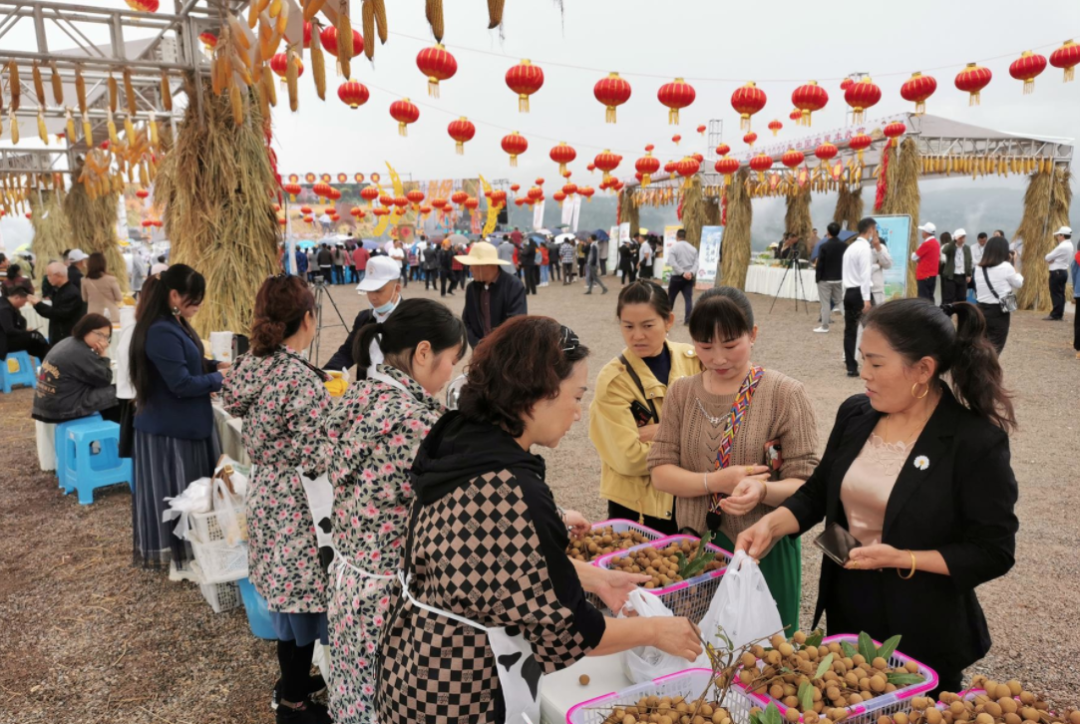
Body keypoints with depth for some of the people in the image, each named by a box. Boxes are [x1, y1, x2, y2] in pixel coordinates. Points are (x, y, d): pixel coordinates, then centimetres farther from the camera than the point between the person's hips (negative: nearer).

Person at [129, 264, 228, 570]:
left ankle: (190, 549, 32)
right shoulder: (162, 332, -26)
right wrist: (220, 379, -14)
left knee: (191, 488, 19)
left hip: (184, 423, 10)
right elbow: (181, 383, -26)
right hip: (170, 428, -10)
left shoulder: (175, 324, 6)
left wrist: (217, 365, 4)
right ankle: (173, 553, 19)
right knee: (173, 490, 4)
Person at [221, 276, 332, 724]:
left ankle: (291, 679, 40)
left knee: (285, 595, 22)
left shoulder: (251, 365, 1)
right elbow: (316, 463, -25)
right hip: (295, 505, -9)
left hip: (265, 494, 9)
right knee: (301, 597, 6)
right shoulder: (304, 382, -24)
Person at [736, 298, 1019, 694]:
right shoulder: (855, 413, -3)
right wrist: (771, 524, -9)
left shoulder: (977, 442, -19)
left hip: (922, 632, -5)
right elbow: (818, 492, 7)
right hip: (847, 613, 5)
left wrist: (902, 559, -24)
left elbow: (993, 552, -15)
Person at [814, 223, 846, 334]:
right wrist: (843, 275, 16)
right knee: (840, 301, 14)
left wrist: (817, 277, -2)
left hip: (825, 279, -5)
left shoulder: (823, 246, -16)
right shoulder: (844, 246, 0)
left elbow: (820, 264, -14)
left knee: (825, 303, 1)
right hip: (840, 278, 5)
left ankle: (824, 327, 4)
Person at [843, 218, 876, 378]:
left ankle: (851, 367, 9)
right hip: (859, 293, -9)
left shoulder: (851, 248, 17)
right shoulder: (865, 248, -11)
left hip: (848, 292, 9)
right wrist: (867, 300, -22)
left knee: (850, 330, 7)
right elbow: (865, 276, -18)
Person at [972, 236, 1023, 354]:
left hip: (981, 310, 5)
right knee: (995, 348, 3)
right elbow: (1019, 283, 1)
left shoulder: (979, 268, 4)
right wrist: (1012, 265, 8)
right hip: (999, 312, -5)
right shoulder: (1006, 267, -11)